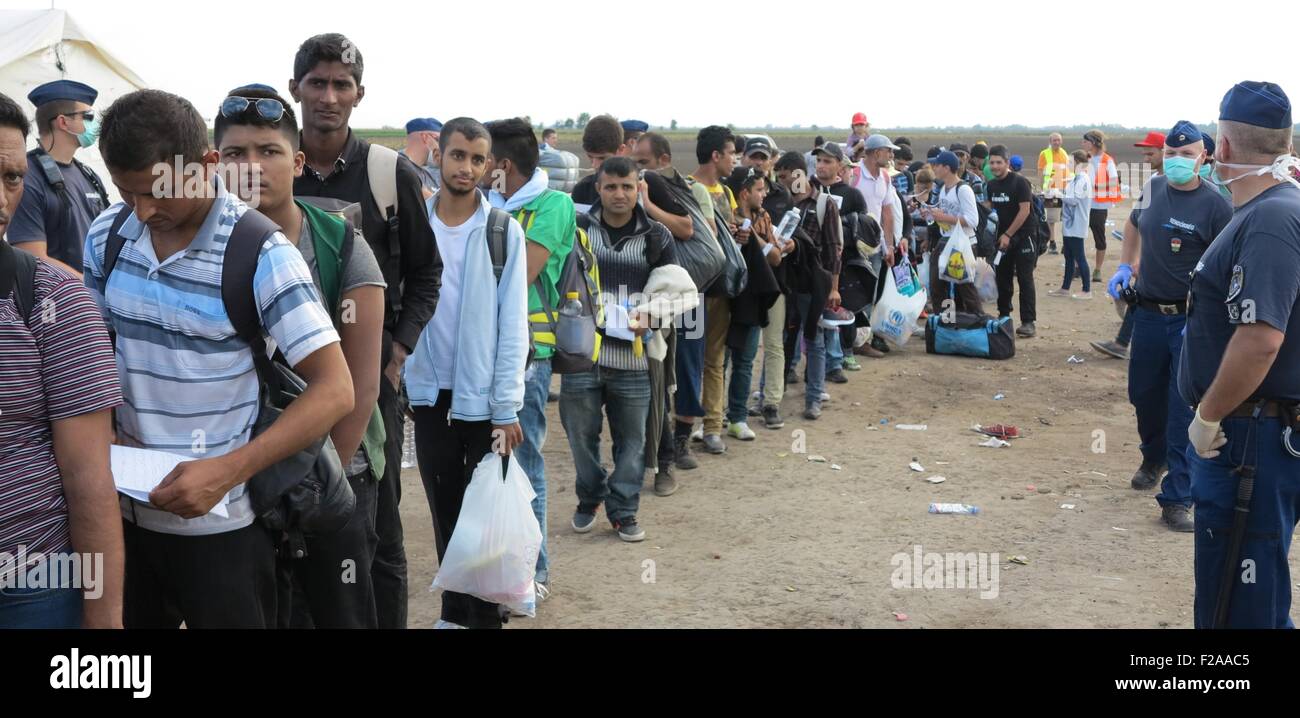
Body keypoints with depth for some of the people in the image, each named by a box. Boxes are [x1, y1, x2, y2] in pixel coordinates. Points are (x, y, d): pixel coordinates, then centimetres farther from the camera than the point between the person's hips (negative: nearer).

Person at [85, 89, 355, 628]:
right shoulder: (106, 236, 1)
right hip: (126, 509, 5)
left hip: (220, 522, -5)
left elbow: (334, 390, -18)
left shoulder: (260, 255, -15)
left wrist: (228, 471, -26)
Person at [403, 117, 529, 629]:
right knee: (445, 511, 13)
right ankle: (455, 609, 26)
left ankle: (484, 614, 16)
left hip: (484, 397, -2)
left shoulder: (504, 230, -5)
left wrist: (507, 407, -11)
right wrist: (396, 384, -5)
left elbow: (512, 324, -7)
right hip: (429, 394, 3)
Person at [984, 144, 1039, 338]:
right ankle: (1003, 317, 20)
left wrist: (1008, 234, -16)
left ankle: (1028, 322, -10)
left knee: (1025, 279, -8)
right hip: (1002, 237, 7)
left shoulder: (1020, 183, -12)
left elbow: (1025, 211, -16)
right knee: (1002, 279, 9)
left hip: (1022, 237, -6)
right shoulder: (992, 185, 8)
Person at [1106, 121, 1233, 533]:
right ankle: (1153, 459, 46)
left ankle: (1177, 499, 2)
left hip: (1191, 319, -5)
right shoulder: (1154, 189, 3)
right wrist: (1125, 267, 12)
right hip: (1148, 313, 5)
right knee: (1144, 395, 19)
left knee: (1185, 410, -4)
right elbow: (1134, 225, 25)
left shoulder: (1215, 206, -14)